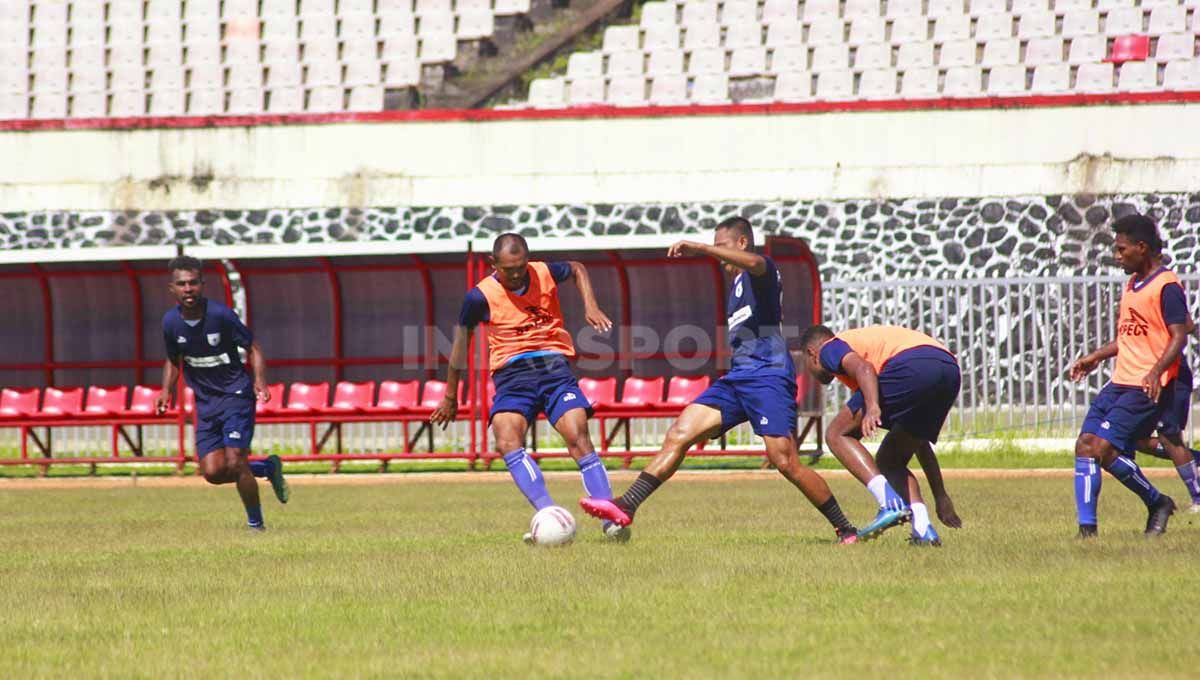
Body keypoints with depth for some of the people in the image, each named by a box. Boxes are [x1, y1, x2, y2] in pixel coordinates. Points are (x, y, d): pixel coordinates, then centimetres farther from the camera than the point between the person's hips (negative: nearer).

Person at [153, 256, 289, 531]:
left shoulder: (220, 314, -16)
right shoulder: (171, 322, -1)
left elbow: (253, 349, -6)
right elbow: (173, 361, 17)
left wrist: (260, 381, -22)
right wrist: (166, 392, 1)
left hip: (236, 394, -5)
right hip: (205, 402, 5)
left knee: (234, 464, -16)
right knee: (213, 472, -5)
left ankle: (255, 523, 5)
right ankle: (268, 468, 21)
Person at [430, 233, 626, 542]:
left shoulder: (545, 274, 2)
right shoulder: (481, 296, -3)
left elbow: (577, 269, 26)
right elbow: (461, 338, 11)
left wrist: (591, 307, 9)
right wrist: (451, 397, 16)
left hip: (553, 366, 1)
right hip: (512, 374, -1)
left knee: (578, 438, -18)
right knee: (507, 442, -27)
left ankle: (611, 520, -19)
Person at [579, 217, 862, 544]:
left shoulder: (762, 271, -2)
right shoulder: (737, 285, 26)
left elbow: (752, 262, -29)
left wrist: (700, 248, -30)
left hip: (768, 374, -9)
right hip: (737, 377, 9)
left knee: (785, 462, -14)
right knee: (679, 434, -5)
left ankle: (845, 529, -3)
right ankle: (626, 506, -11)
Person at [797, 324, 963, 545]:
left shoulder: (830, 348, 19)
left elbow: (863, 368, -9)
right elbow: (918, 439, 41)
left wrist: (872, 407, -26)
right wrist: (941, 496, 44)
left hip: (913, 367, -8)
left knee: (837, 435, 3)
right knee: (890, 461, 20)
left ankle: (889, 502, -15)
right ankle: (923, 529, -2)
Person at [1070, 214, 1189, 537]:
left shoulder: (1166, 286, -11)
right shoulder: (1132, 284, 18)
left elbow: (1179, 336, -19)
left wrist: (1156, 371, -32)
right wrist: (1097, 357, 23)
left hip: (1148, 389, -9)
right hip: (1120, 383, 9)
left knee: (1104, 449, -16)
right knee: (1085, 445, -2)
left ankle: (1157, 503, 3)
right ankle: (1087, 529, -2)